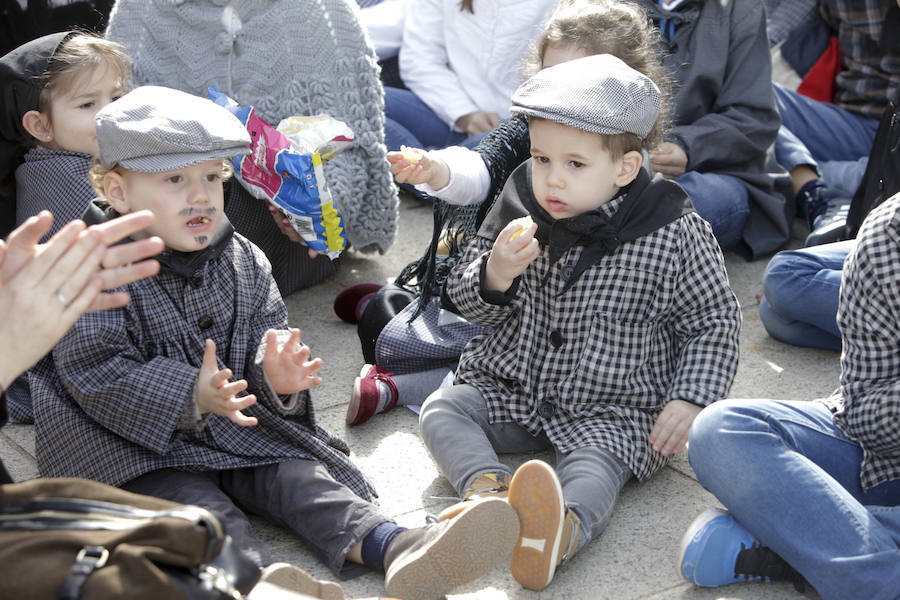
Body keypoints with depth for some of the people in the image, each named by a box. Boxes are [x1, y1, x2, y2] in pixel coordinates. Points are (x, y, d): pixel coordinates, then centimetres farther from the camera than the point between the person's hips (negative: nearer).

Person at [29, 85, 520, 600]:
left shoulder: (243, 263, 8)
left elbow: (267, 335, 10)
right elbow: (96, 373, -17)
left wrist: (276, 376, -17)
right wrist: (191, 397, -31)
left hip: (239, 428, 5)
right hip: (149, 451, -4)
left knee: (297, 474, -17)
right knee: (193, 501, -28)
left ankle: (391, 546, -37)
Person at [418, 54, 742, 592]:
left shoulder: (672, 234, -12)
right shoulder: (521, 206, -2)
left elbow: (713, 320, 1)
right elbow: (466, 301, 6)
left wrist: (691, 399, -12)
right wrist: (495, 276, -18)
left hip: (611, 410, -5)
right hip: (512, 388, 5)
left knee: (595, 463, -33)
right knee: (441, 410, -15)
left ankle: (559, 530, -60)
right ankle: (488, 489, -40)